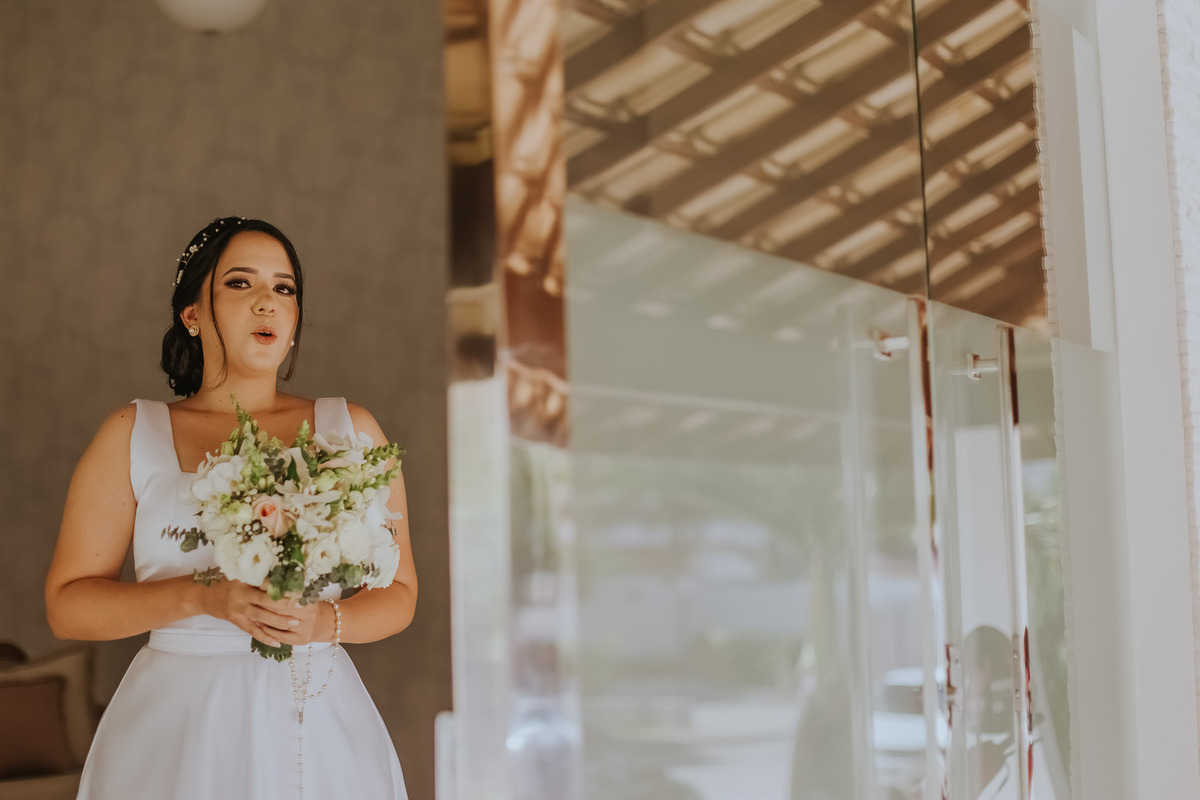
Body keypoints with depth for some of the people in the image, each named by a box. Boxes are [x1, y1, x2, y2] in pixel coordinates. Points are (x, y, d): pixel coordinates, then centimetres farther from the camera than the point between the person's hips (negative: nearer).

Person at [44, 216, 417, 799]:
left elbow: (398, 594, 7)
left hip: (321, 733, 1)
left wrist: (327, 620, -13)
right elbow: (68, 603, -1)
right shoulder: (134, 436, 4)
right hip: (178, 730, -1)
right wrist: (202, 597, -14)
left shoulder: (351, 430, 6)